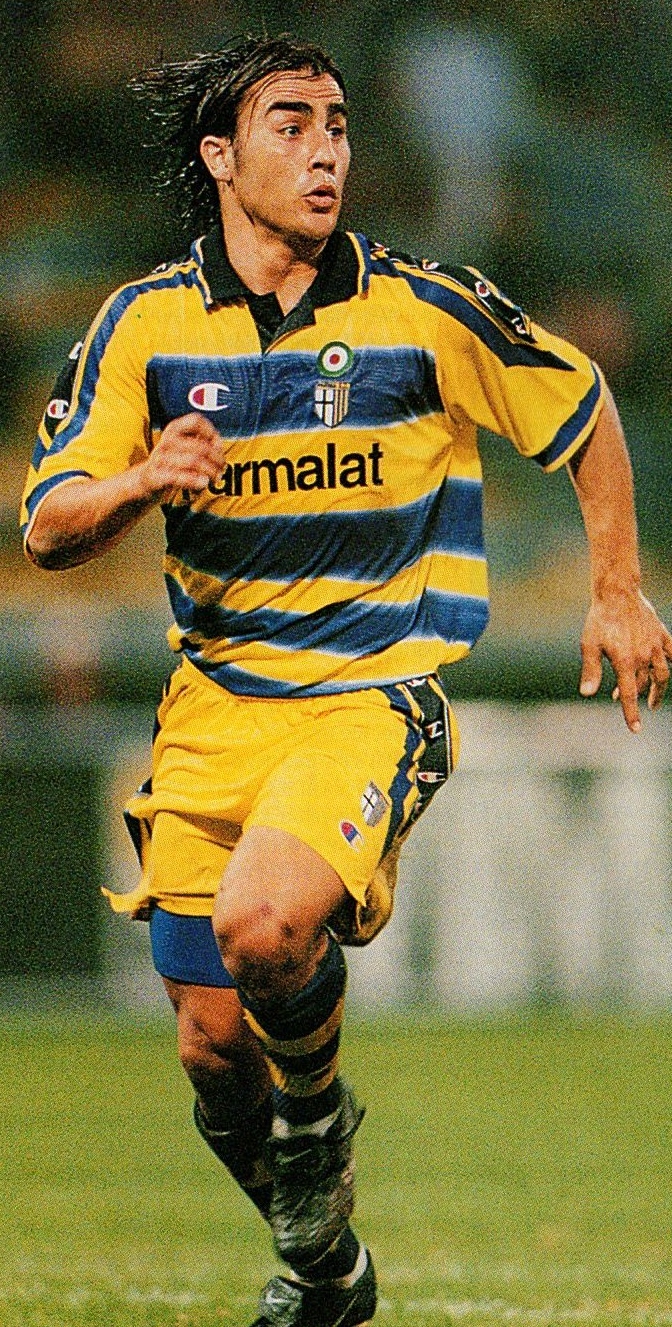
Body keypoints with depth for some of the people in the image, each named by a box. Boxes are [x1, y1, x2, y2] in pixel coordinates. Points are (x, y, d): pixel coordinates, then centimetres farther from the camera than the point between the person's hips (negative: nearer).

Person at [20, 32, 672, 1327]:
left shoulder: (426, 311, -7)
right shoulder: (145, 323, -1)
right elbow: (47, 527, -2)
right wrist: (139, 484, -23)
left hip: (376, 697, -3)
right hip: (215, 706, 3)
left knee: (265, 925, -31)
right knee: (214, 1045, 2)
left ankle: (320, 1114, 2)